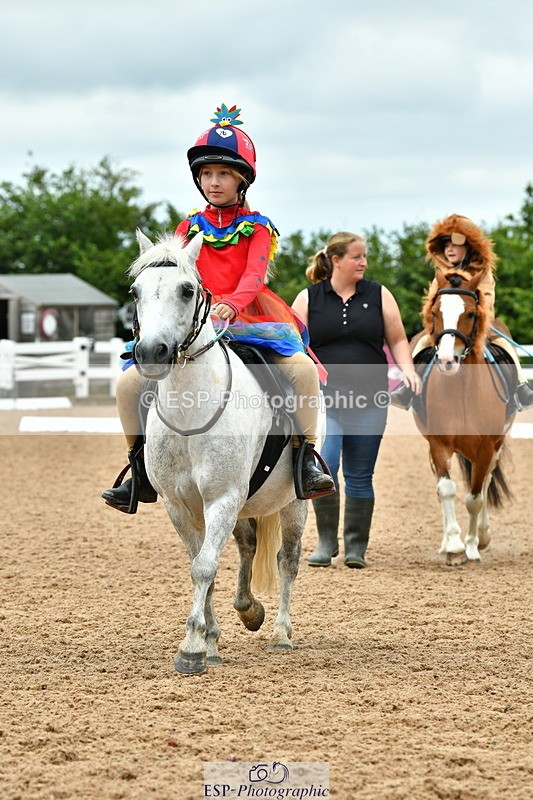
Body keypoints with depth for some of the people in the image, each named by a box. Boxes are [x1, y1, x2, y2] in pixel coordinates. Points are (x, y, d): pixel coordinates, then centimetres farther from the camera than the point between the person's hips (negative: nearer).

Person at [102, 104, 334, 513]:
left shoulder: (257, 227, 5)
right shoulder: (190, 226, 15)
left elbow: (254, 274, -11)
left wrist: (231, 304, -31)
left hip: (247, 318, -3)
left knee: (302, 368, -30)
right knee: (130, 381, -14)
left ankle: (307, 456, -18)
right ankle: (141, 470, 0)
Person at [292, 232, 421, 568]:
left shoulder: (379, 295, 6)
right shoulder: (309, 299, 3)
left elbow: (397, 340, 9)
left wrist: (408, 369, -8)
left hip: (368, 401, 2)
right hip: (322, 400, -1)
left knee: (360, 476, 5)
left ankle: (357, 548, 17)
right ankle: (326, 541, 1)